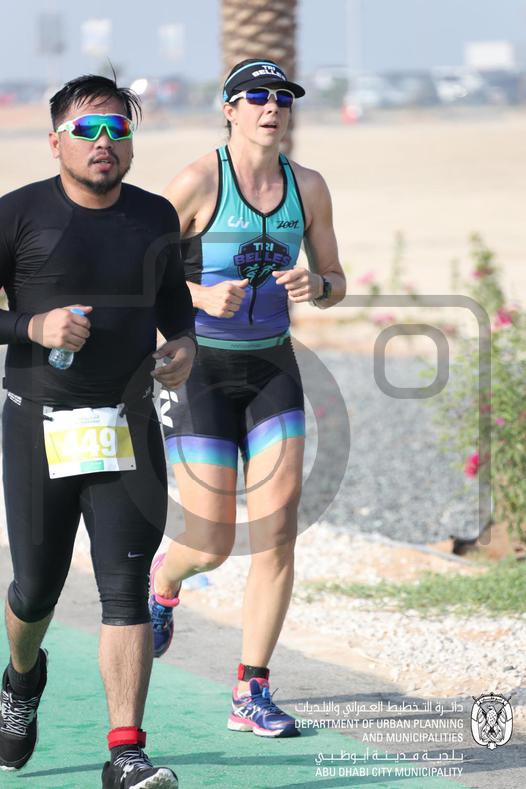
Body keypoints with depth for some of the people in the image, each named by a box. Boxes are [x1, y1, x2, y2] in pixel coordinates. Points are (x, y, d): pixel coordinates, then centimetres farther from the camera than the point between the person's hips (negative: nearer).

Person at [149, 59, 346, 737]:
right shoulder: (197, 183, -13)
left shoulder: (308, 187, 2)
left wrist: (317, 286, -14)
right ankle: (163, 578, 36)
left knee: (278, 535, -7)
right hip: (201, 371, -4)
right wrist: (203, 295, -24)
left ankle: (251, 696, 1)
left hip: (273, 369, 4)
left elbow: (335, 284, 10)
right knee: (213, 547, -4)